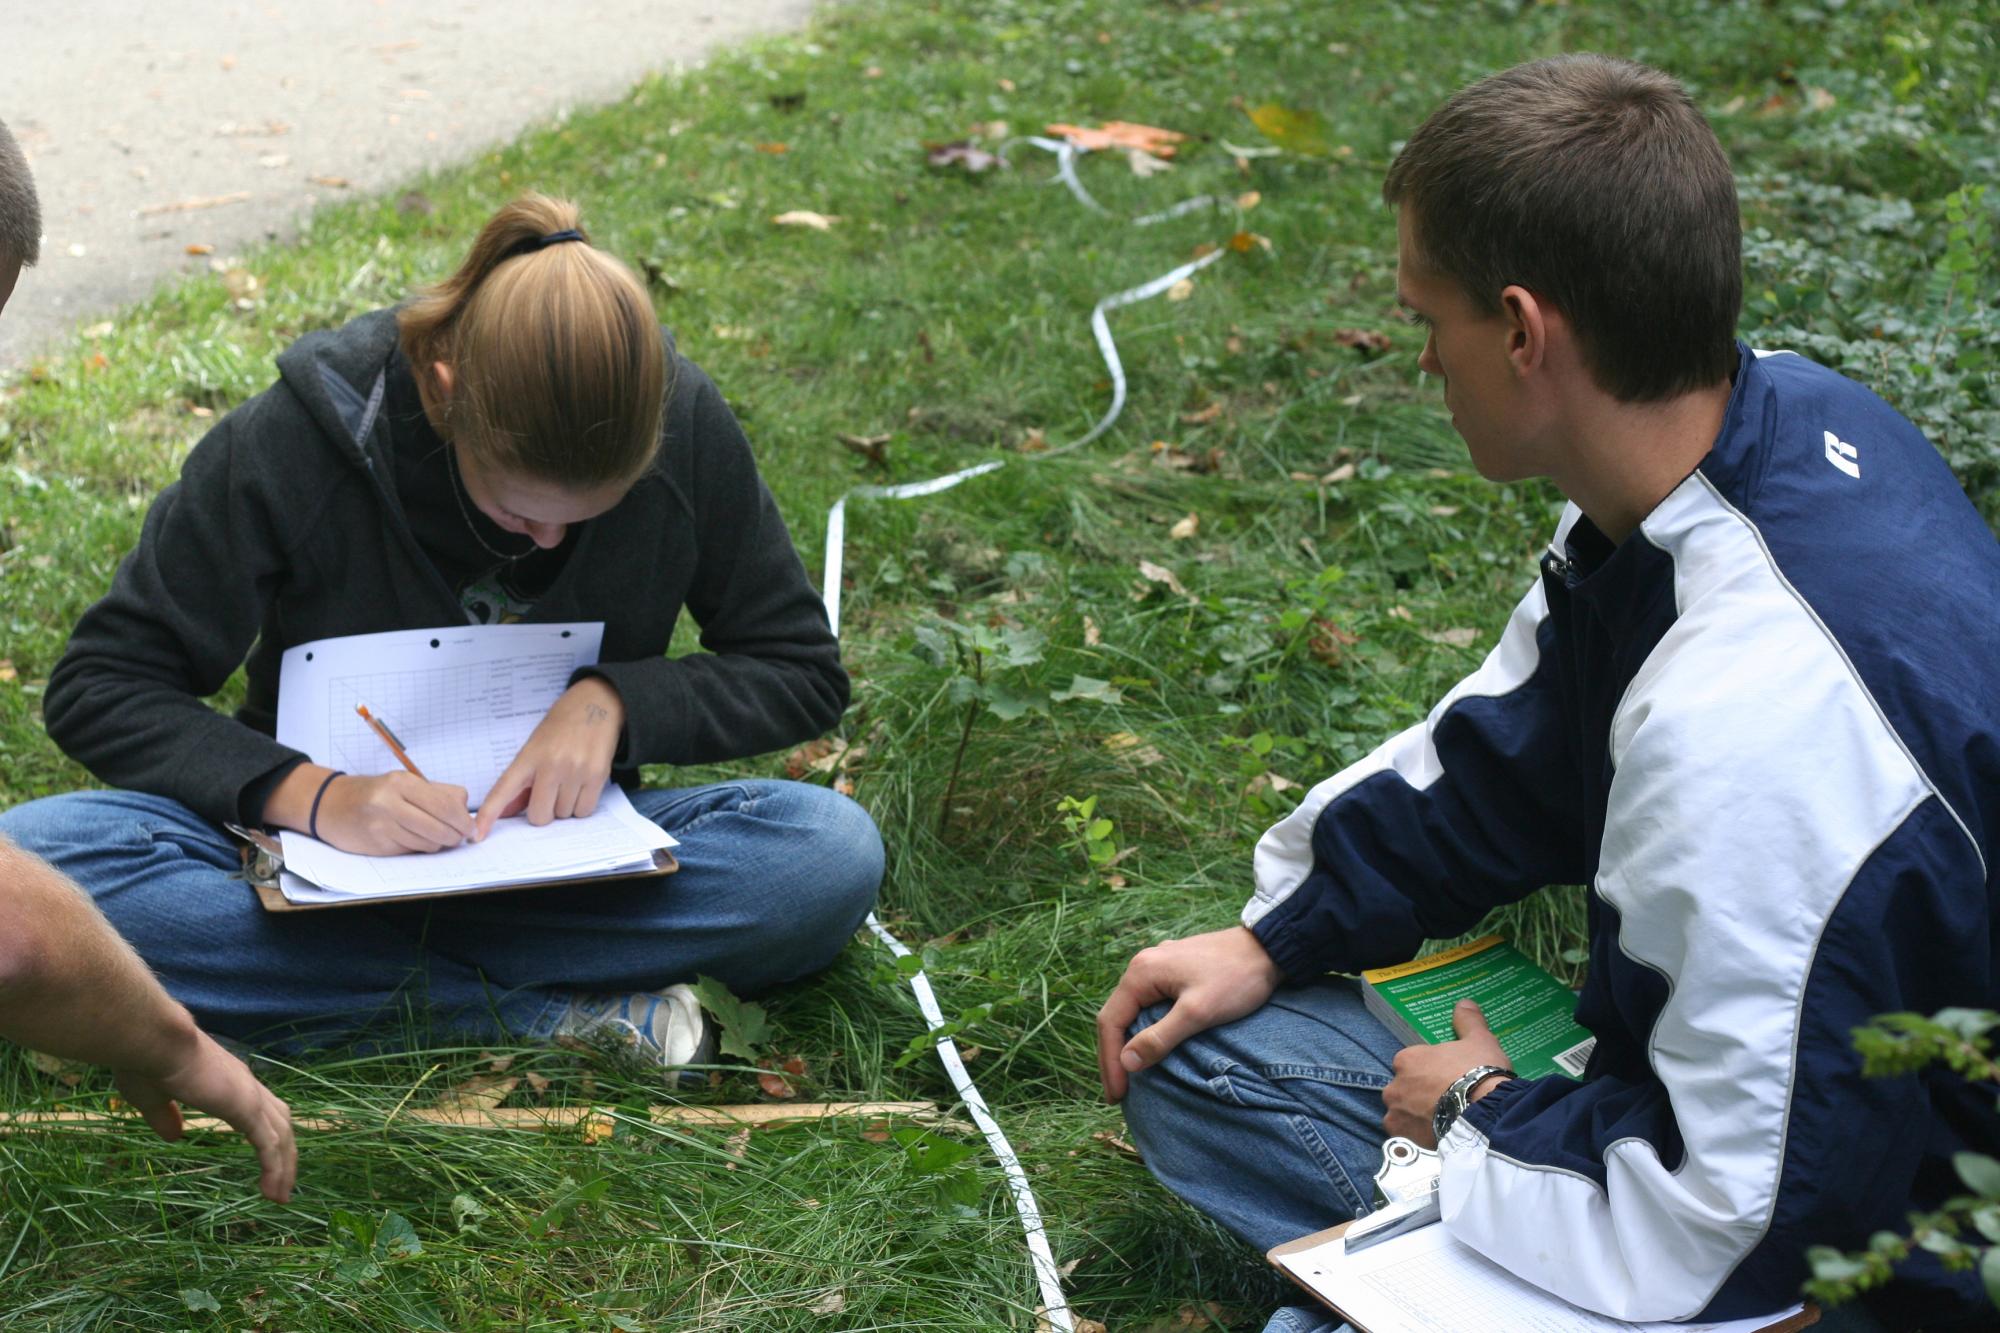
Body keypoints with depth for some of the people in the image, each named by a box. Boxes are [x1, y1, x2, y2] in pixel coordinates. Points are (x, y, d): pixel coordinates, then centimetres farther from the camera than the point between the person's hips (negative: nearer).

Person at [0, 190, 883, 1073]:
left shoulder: (683, 428, -13)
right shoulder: (297, 439, -18)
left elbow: (804, 670, -1)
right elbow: (97, 687, -12)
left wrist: (617, 698, -19)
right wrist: (310, 795, -28)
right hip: (329, 842, 0)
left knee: (836, 852, -29)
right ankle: (541, 1015, -29)